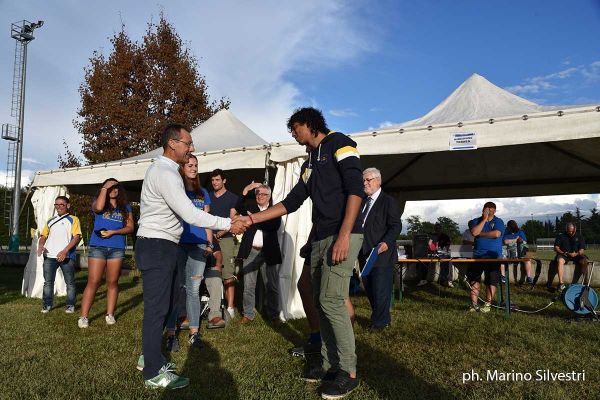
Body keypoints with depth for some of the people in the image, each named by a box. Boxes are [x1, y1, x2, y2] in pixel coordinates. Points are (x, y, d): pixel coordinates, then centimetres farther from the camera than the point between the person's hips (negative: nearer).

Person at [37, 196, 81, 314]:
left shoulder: (73, 219, 4)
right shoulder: (50, 221, 20)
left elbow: (77, 236, -7)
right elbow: (43, 236, 20)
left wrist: (65, 251, -17)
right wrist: (40, 246, -2)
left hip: (67, 256, -4)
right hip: (49, 256, 4)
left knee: (70, 282, 2)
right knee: (48, 282, 7)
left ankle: (70, 305, 11)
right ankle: (47, 304, 17)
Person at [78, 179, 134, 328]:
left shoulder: (125, 207, 13)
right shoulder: (98, 202, 10)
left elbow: (130, 227, 5)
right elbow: (98, 207, -16)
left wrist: (113, 232, -9)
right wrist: (104, 188, -7)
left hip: (117, 248, 2)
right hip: (97, 247, -2)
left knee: (112, 283, 6)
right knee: (93, 282, -4)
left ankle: (110, 314, 12)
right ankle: (83, 316, 0)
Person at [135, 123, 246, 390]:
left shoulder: (166, 170, 16)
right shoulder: (165, 172, -17)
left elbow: (183, 212, 17)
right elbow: (190, 214, -24)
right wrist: (228, 225, -19)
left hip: (163, 247, 10)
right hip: (156, 247, -10)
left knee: (167, 303, 17)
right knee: (156, 308, -3)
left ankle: (149, 356, 32)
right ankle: (154, 373, 8)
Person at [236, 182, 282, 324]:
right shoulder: (250, 208, 13)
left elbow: (275, 226, -11)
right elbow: (238, 207, -7)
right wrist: (246, 190, -13)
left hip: (268, 253, -1)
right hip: (251, 252, 1)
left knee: (272, 286, 3)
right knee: (248, 286, 4)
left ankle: (273, 314, 15)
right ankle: (248, 314, 15)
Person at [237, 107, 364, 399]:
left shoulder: (338, 144, -2)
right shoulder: (309, 164, 23)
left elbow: (355, 189, -14)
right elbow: (291, 202, 23)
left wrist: (344, 235, -21)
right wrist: (254, 218, 17)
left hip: (342, 237, -9)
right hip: (320, 240, 9)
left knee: (331, 301, -11)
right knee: (321, 302, 8)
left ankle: (349, 372, 1)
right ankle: (331, 365, 19)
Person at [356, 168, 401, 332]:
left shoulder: (388, 201, -5)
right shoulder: (362, 202, 17)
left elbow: (396, 226, -13)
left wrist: (386, 242, -28)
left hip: (382, 253, -8)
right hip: (364, 254, 8)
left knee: (381, 290, -2)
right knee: (369, 289, 14)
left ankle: (379, 322, 14)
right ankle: (383, 318, 29)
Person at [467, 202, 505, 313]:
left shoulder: (498, 222, 4)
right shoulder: (476, 221, 8)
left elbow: (496, 234, -16)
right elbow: (474, 232, -12)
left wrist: (480, 233, -7)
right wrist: (484, 219, -10)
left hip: (493, 256, -2)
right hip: (478, 255, 2)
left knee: (491, 281, 0)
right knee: (474, 280, 1)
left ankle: (488, 304, 10)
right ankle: (474, 305, 7)